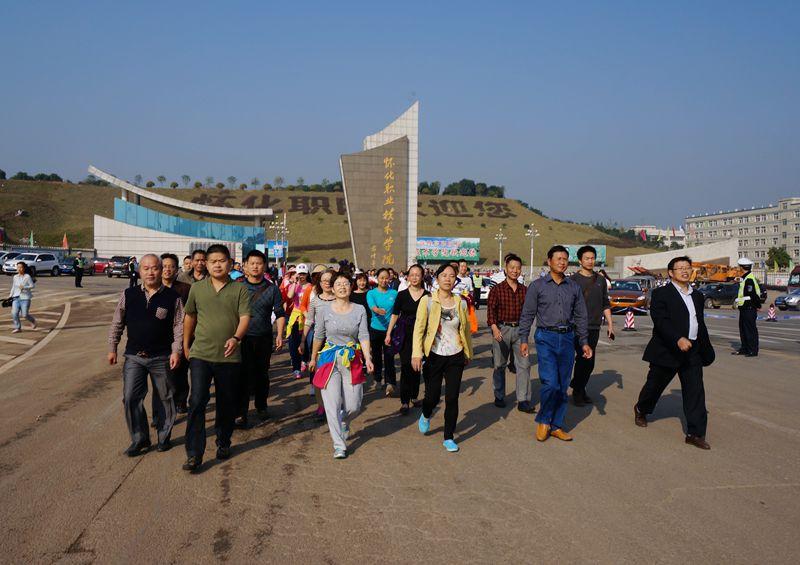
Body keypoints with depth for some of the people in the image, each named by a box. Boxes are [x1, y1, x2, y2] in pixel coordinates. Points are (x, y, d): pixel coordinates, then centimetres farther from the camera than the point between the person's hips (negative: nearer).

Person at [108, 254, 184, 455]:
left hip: (162, 357, -1)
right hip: (134, 356, 2)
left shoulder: (172, 297, -4)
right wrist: (112, 348, 10)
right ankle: (139, 438, 15)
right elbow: (117, 324, 10)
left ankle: (164, 436, 26)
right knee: (130, 398, -1)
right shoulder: (128, 295, 2)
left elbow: (179, 325, -3)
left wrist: (176, 350, -10)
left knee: (164, 398, 8)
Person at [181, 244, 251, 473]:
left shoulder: (240, 290, -1)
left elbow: (245, 317, -9)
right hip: (201, 354, 0)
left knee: (226, 403, 12)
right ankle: (194, 455, -2)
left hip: (228, 356, 0)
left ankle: (223, 443, 32)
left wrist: (236, 338, -27)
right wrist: (186, 345, 19)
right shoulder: (197, 288, 5)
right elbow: (190, 317, 15)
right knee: (196, 402, -7)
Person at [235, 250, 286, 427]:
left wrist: (280, 335, -8)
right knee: (243, 375, -3)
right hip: (242, 338, -1)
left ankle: (261, 406, 31)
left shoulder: (272, 289, 3)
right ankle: (241, 413, 2)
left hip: (264, 339, 1)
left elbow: (280, 314, 4)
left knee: (262, 373, 13)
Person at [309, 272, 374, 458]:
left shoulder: (359, 310, 1)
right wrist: (313, 358, 17)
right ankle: (339, 445, 5)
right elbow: (318, 336, 9)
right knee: (332, 405, -6)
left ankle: (343, 422, 40)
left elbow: (364, 336, -4)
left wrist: (368, 358, -16)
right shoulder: (324, 311, -1)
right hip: (330, 360, -1)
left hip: (353, 361, 1)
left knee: (353, 406, 4)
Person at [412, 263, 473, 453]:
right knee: (432, 396, 5)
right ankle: (426, 415, 41)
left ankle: (449, 438, 18)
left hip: (455, 357, 2)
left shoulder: (461, 303, 2)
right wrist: (416, 354, -19)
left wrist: (468, 353, 19)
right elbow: (419, 328, -10)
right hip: (434, 356, -2)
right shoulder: (427, 301, -7)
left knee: (452, 398, 2)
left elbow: (466, 330, 13)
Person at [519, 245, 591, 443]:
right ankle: (543, 421, 9)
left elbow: (580, 317, 14)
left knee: (563, 386, 8)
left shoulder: (574, 287, 10)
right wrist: (523, 339, -4)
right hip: (546, 338, -4)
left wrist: (584, 342, 9)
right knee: (550, 383, -13)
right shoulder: (537, 285, 1)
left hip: (567, 339, 4)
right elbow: (527, 315, 2)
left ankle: (557, 426, 20)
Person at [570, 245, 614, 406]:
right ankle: (577, 392, 7)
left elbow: (605, 304, 17)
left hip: (595, 327, 5)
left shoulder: (600, 279, 12)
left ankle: (579, 388, 21)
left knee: (589, 362, 6)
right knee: (584, 359, -7)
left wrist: (610, 324, 12)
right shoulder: (573, 280, -3)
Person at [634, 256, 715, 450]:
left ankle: (695, 433, 3)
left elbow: (701, 324, 21)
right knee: (655, 385, 11)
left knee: (695, 392, -1)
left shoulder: (697, 296, 14)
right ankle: (641, 410, 39)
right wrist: (678, 339, -32)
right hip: (667, 351, -5)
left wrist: (706, 350, 20)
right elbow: (661, 321, -19)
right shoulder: (661, 294, -8)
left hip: (692, 352, 5)